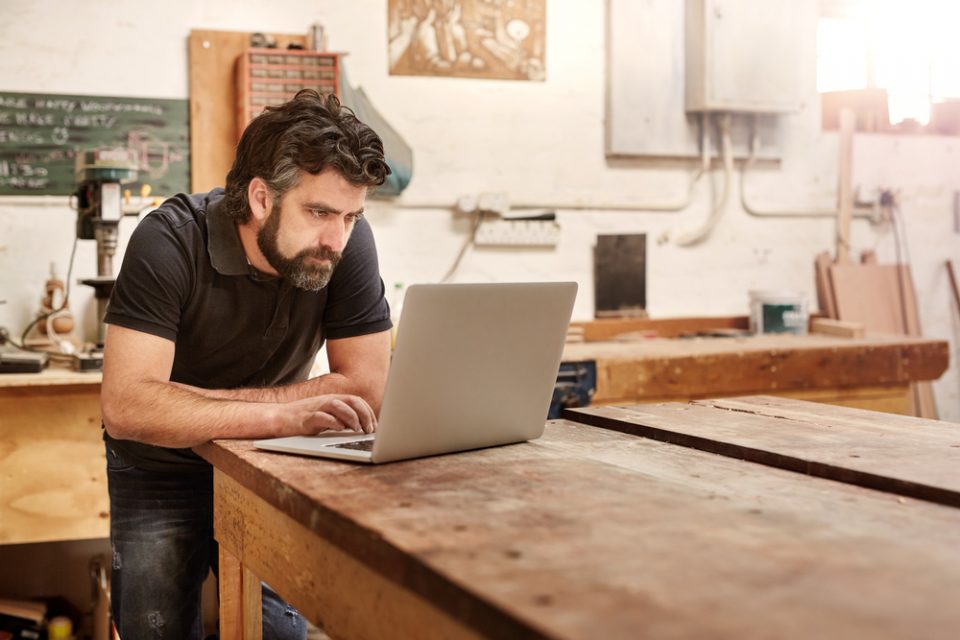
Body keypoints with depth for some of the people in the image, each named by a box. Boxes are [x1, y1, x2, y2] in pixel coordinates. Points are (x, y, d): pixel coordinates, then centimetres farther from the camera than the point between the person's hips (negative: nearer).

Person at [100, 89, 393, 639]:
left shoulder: (349, 242, -19)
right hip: (162, 474, -1)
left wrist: (194, 404, -24)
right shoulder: (171, 242, -25)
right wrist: (279, 416, -44)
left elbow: (368, 390, -20)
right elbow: (125, 405, -34)